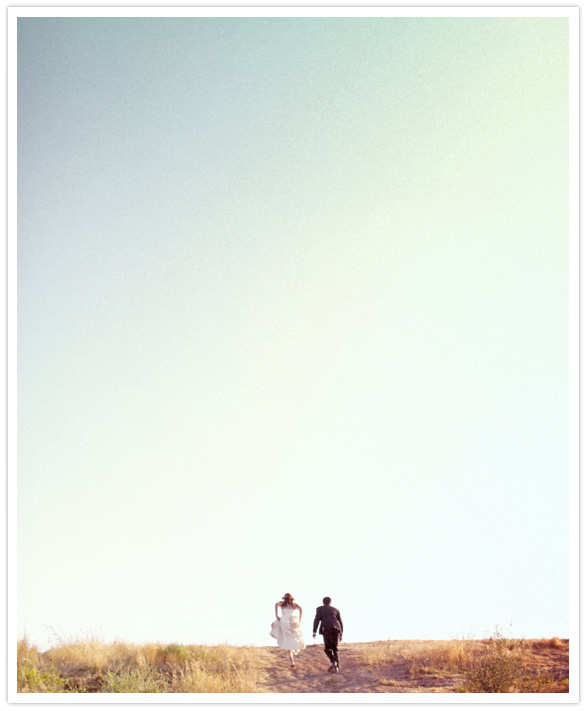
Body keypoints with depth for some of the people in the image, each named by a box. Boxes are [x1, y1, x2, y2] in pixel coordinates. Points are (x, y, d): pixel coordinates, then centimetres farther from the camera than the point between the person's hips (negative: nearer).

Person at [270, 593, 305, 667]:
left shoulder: (282, 603, 16)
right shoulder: (294, 604, 18)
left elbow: (276, 604, -6)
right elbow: (300, 608, -2)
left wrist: (276, 615, -4)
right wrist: (299, 620, 0)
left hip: (284, 622, -1)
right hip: (294, 623, 1)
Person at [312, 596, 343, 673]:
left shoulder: (320, 608, 18)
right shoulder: (335, 610, 26)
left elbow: (317, 619, 4)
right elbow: (340, 622, 19)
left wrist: (314, 631, -1)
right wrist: (341, 635, 21)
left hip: (326, 629, -3)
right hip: (336, 629, 3)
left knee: (327, 648, 1)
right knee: (335, 649, 10)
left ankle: (333, 662, -25)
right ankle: (336, 668, -2)